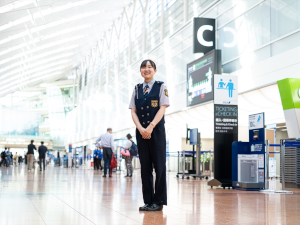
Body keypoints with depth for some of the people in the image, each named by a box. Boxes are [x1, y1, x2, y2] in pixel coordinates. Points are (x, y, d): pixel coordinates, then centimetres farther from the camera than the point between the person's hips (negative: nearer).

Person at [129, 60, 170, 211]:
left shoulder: (161, 87, 4)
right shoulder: (137, 89, 14)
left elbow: (162, 109, -6)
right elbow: (133, 111, 7)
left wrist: (150, 127, -16)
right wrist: (140, 128, -10)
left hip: (156, 130, -4)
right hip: (141, 131, 4)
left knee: (159, 165, -3)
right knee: (145, 166, 4)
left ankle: (159, 201, 1)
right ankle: (148, 200, 9)